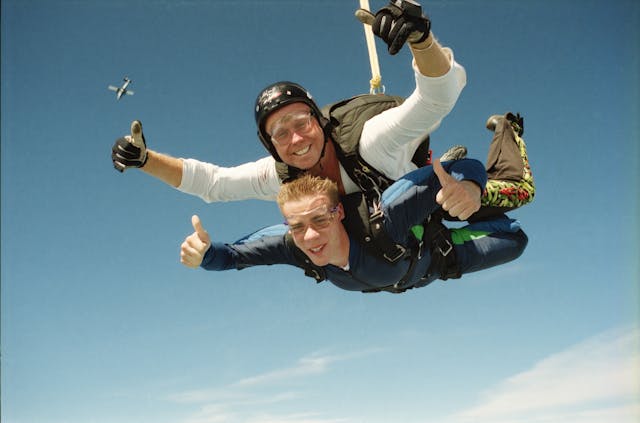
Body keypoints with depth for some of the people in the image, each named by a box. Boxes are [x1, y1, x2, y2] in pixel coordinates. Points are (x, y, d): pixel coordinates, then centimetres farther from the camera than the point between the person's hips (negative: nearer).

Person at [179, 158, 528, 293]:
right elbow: (228, 256, -29)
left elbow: (468, 169, -51)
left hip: (435, 257, -4)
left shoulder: (382, 224, -50)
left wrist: (467, 187, -75)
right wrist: (202, 252, -51)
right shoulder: (294, 248, -38)